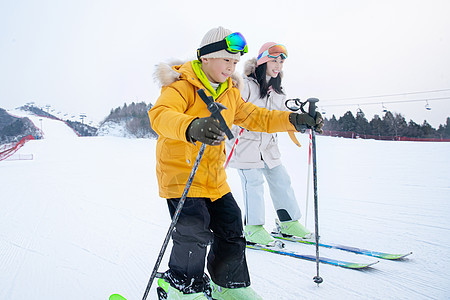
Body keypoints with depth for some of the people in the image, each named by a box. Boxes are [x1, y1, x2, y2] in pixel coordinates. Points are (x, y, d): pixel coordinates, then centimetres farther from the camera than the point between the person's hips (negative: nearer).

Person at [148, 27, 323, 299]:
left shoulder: (230, 92, 12)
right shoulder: (182, 85, -13)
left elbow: (254, 117, 17)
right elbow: (161, 115, -31)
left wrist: (293, 120, 4)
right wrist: (192, 128, -52)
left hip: (214, 178, 7)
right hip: (180, 172, -7)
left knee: (232, 229, 9)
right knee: (195, 231, -15)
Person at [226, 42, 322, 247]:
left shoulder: (277, 90, 12)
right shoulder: (246, 85, -11)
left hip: (268, 144, 7)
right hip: (245, 142, -7)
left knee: (281, 179, 7)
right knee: (253, 182, -8)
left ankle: (288, 222, 22)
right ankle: (253, 228, 6)